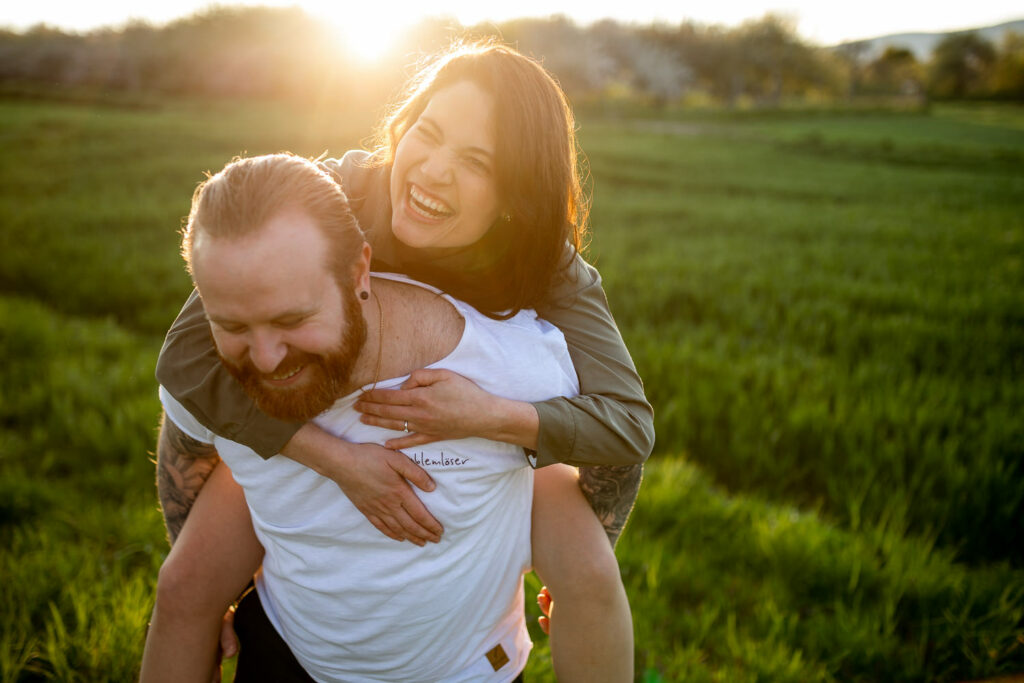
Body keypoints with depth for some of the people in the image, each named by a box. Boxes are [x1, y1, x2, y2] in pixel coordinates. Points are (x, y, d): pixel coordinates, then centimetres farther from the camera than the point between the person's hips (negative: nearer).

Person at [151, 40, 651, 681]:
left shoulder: (544, 265, -29)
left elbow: (631, 424, -29)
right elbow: (185, 358, -33)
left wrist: (493, 416, -45)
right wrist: (337, 457, -41)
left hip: (490, 435, 0)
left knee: (592, 579, -18)